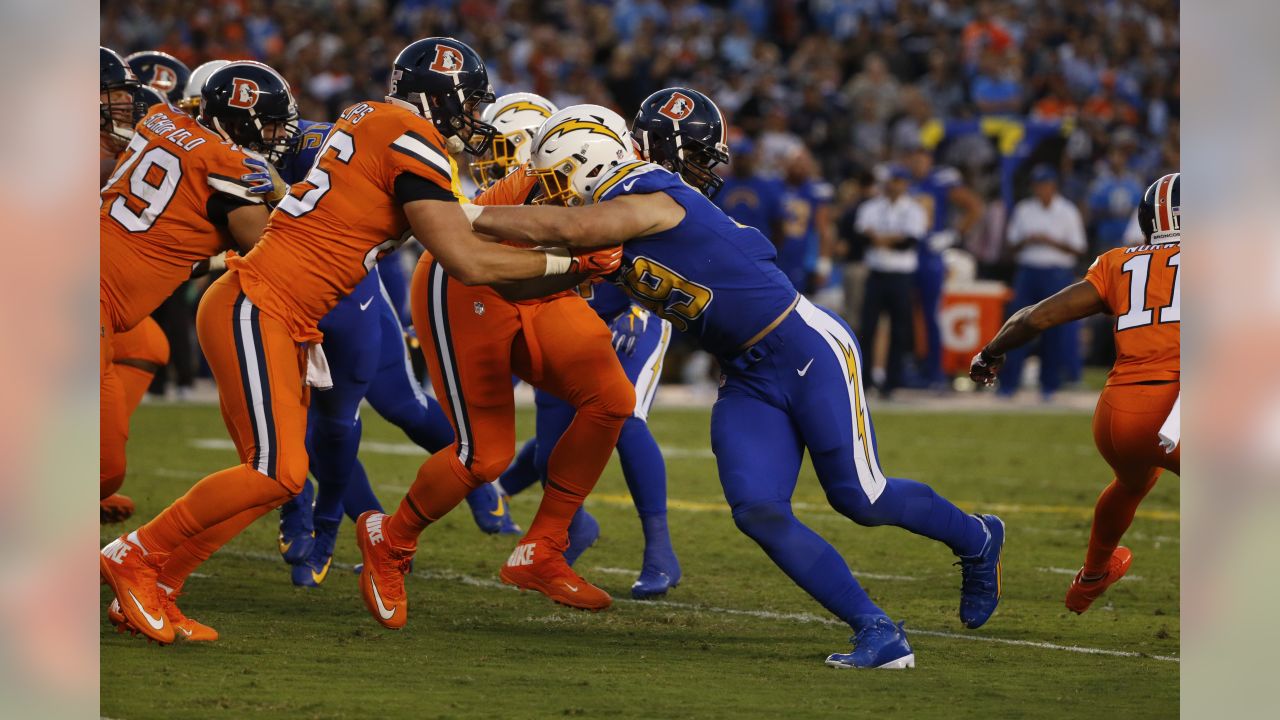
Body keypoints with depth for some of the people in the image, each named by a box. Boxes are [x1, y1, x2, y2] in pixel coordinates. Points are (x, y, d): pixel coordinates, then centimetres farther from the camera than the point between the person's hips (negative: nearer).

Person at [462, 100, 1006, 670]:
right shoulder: (606, 240, 10)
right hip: (749, 380, 9)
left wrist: (467, 216, -24)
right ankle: (877, 633, -6)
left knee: (859, 500, -4)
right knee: (758, 511, -9)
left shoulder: (650, 201, -20)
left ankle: (976, 538, 25)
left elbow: (563, 228, -31)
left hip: (807, 350, -9)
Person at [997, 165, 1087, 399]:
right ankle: (1008, 383, -2)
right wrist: (1026, 241, -9)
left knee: (1056, 330, -2)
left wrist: (1051, 241, -14)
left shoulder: (1067, 212, 1)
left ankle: (1050, 384, 8)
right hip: (1027, 272, 2)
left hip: (1057, 274, -2)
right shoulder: (1023, 210, 10)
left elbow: (1078, 249, -1)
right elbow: (1012, 245, 12)